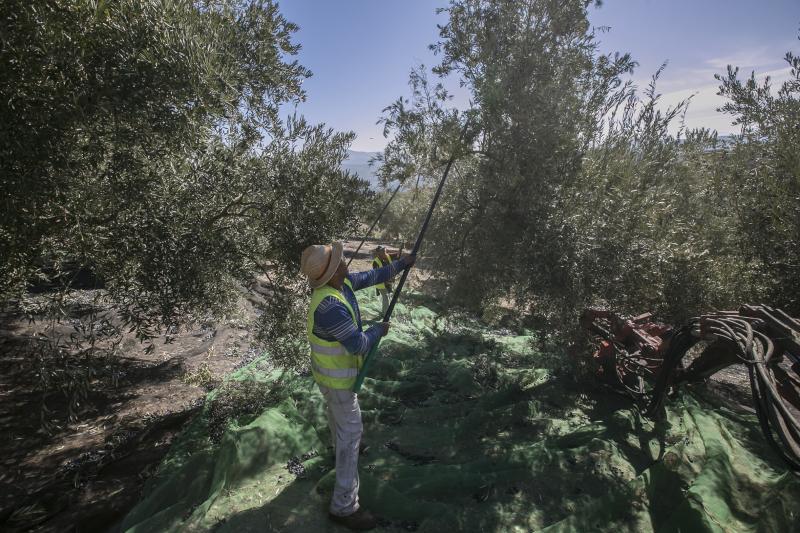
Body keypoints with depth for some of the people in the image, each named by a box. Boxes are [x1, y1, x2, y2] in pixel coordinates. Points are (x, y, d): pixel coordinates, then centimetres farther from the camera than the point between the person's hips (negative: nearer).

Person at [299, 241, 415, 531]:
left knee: (337, 413, 33)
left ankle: (341, 449, 63)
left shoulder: (341, 282, -11)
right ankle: (344, 506, 10)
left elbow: (370, 276, 6)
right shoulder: (330, 305, -39)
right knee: (351, 430, -1)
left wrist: (401, 264, 6)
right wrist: (379, 330, -15)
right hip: (337, 375, -9)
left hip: (332, 368, 10)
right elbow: (358, 344, -33)